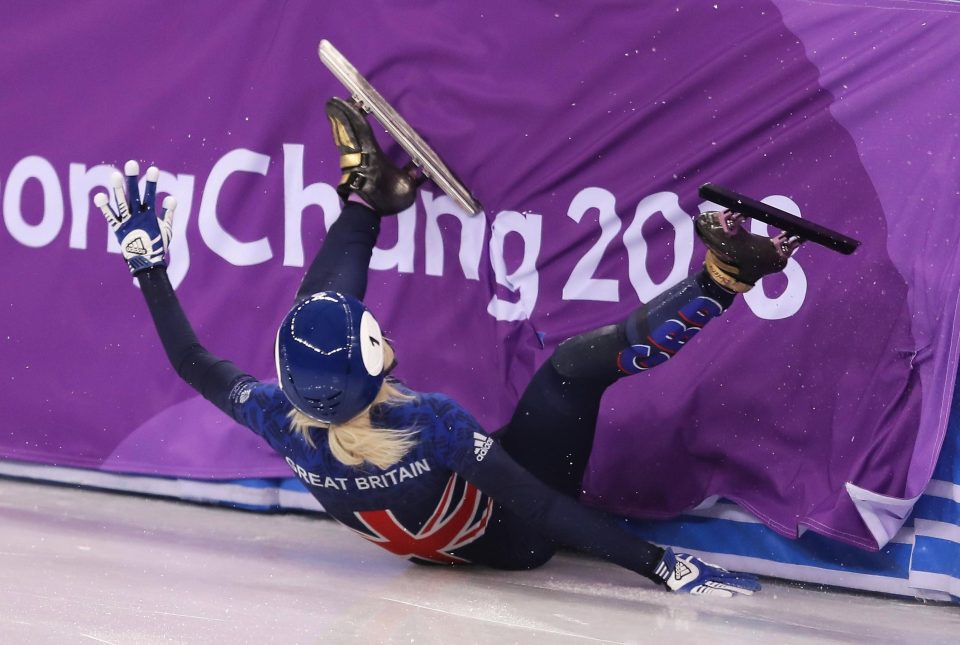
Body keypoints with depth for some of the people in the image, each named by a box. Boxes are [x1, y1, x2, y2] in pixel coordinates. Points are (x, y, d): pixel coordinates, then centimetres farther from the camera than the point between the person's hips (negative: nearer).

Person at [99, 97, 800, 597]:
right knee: (576, 363, -23)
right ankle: (721, 280, -9)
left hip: (413, 533, 5)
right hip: (511, 543, -5)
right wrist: (662, 564, -38)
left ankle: (366, 196, 28)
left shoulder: (283, 422, -30)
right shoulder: (429, 422, -43)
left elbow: (193, 363, -13)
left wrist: (146, 261, -7)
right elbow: (544, 507, -40)